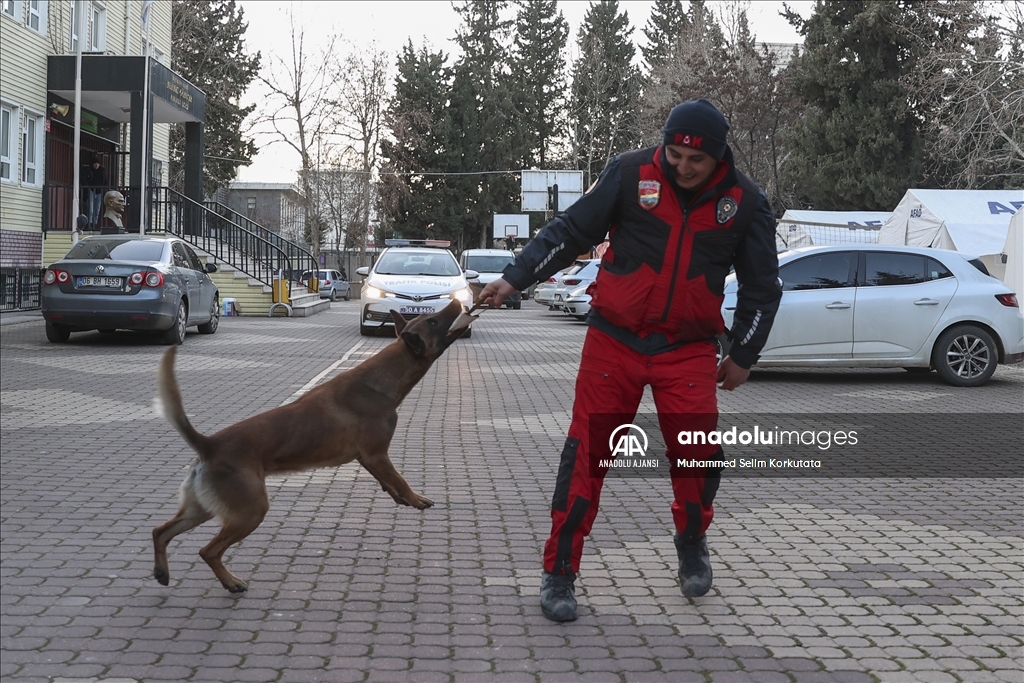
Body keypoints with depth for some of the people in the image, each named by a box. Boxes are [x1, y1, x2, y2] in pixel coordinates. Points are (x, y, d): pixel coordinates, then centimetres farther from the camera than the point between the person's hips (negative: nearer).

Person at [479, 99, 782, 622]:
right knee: (587, 451, -4)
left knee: (699, 450, -8)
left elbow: (761, 285, 10)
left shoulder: (744, 201, -1)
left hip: (689, 349, 1)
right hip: (614, 339, -1)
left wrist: (743, 355, 10)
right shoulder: (630, 174, -7)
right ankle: (559, 573, 7)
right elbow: (570, 231, -1)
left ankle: (691, 543, 25)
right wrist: (515, 278, -8)